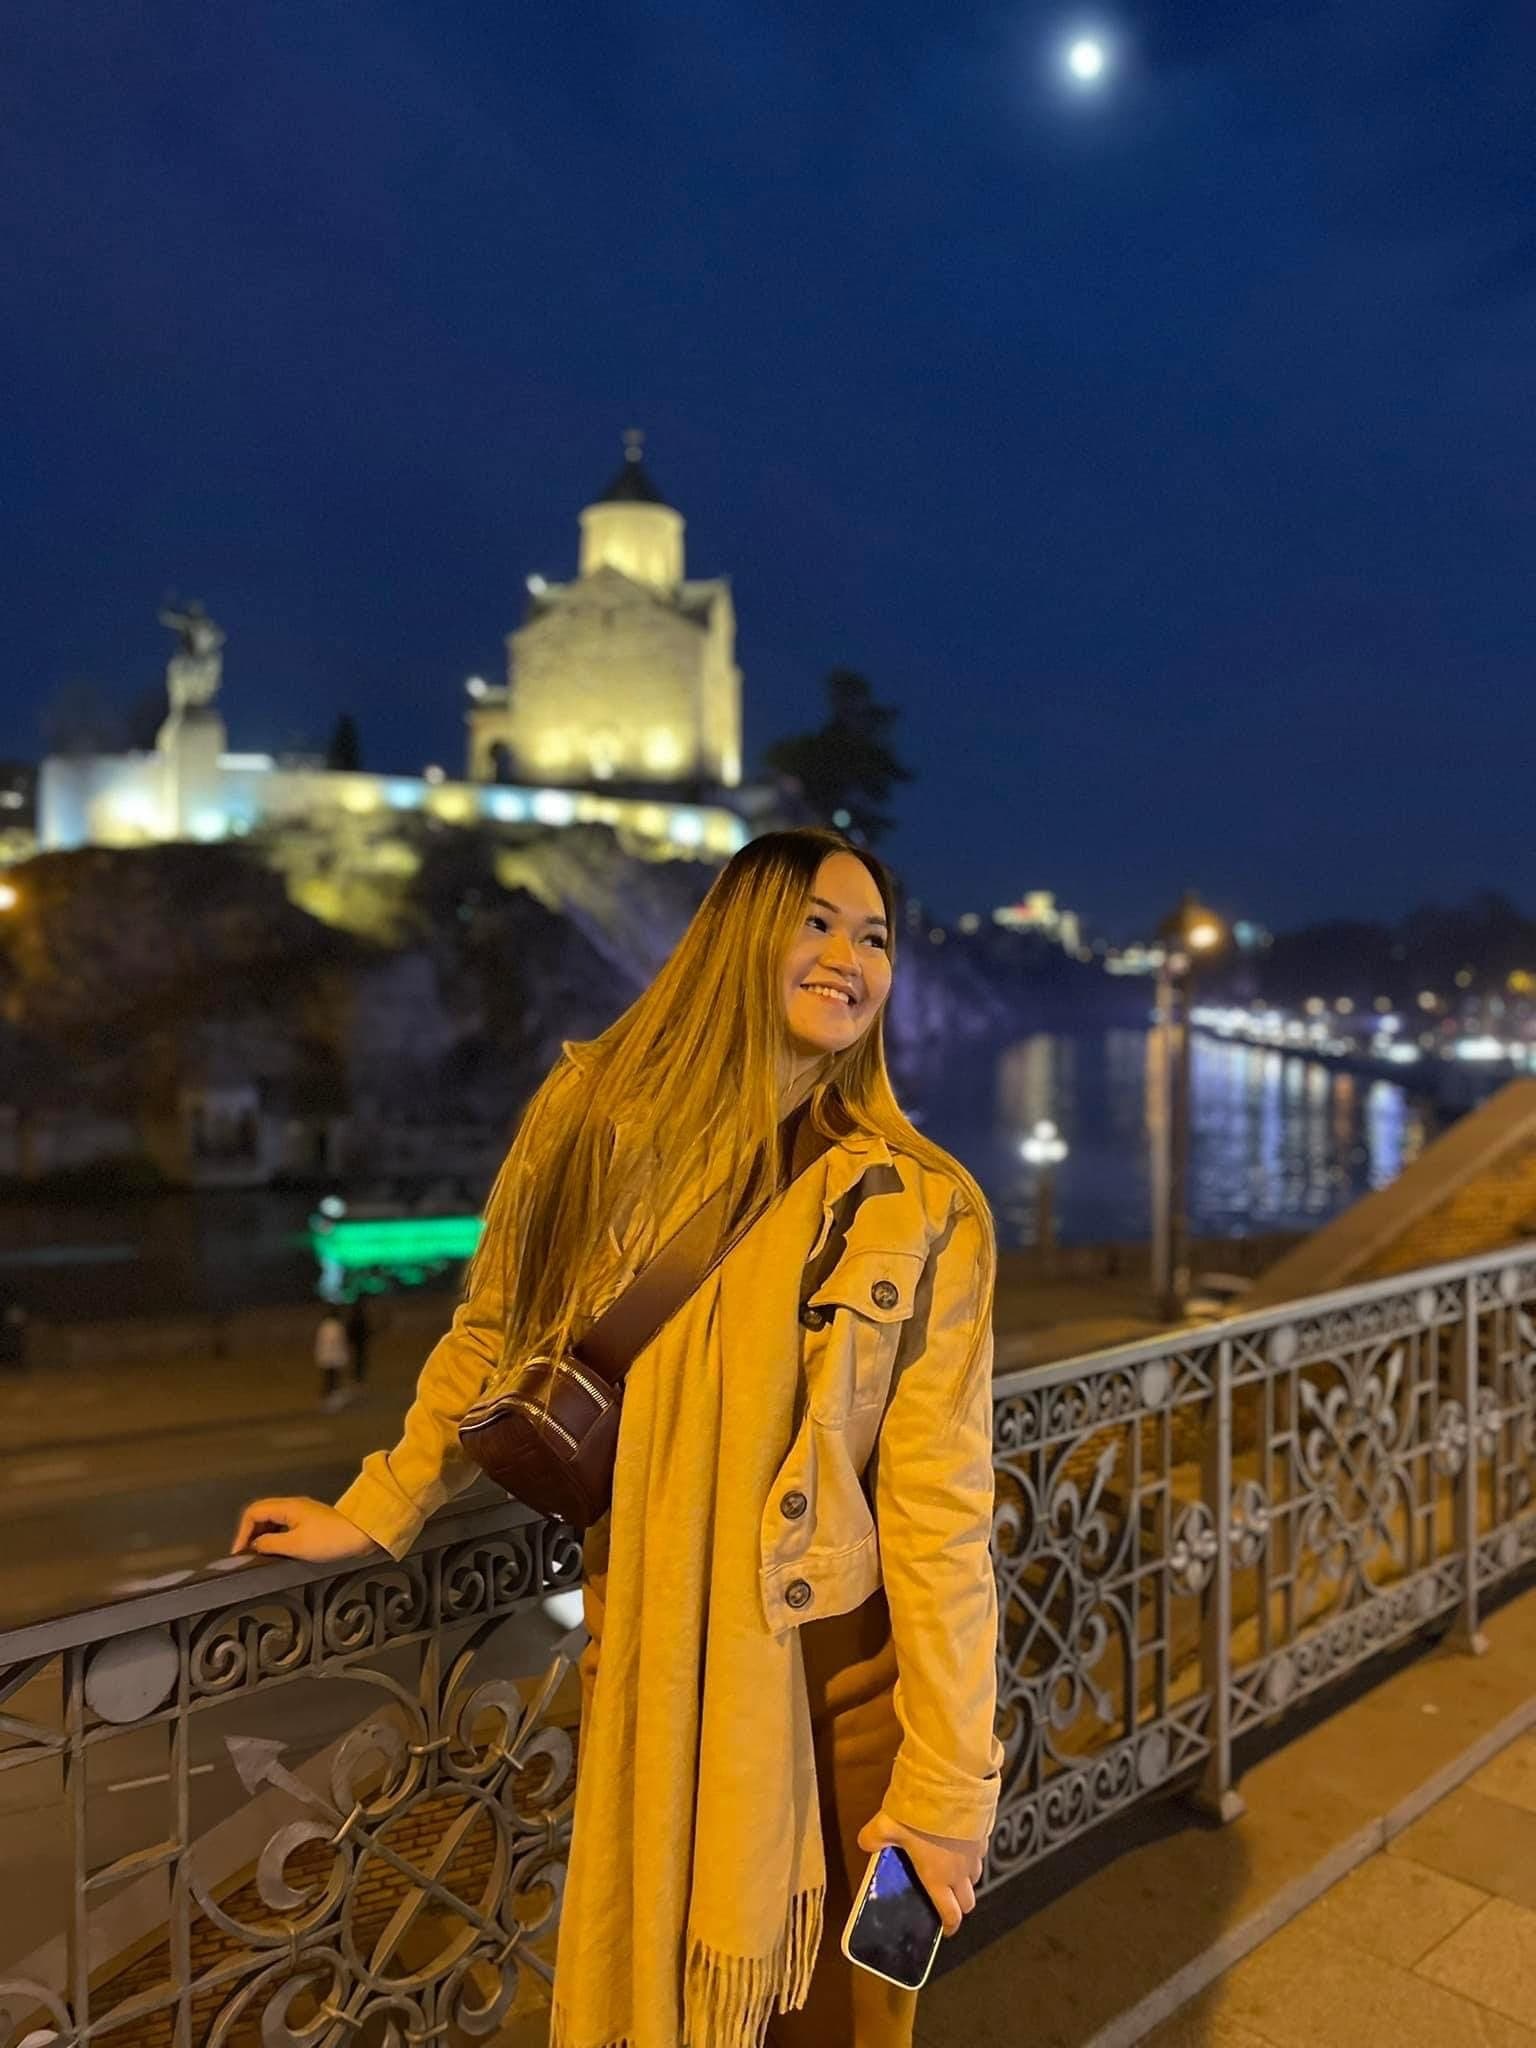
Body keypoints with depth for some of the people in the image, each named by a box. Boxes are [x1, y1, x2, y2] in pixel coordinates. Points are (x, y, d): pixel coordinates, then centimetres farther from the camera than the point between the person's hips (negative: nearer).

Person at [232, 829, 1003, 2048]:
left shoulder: (924, 1210, -11)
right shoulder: (595, 1118, -6)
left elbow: (938, 1508, -11)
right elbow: (495, 1339, 7)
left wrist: (944, 1785, -10)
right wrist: (377, 1513, 13)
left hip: (835, 1674, -1)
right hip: (645, 1664, 1)